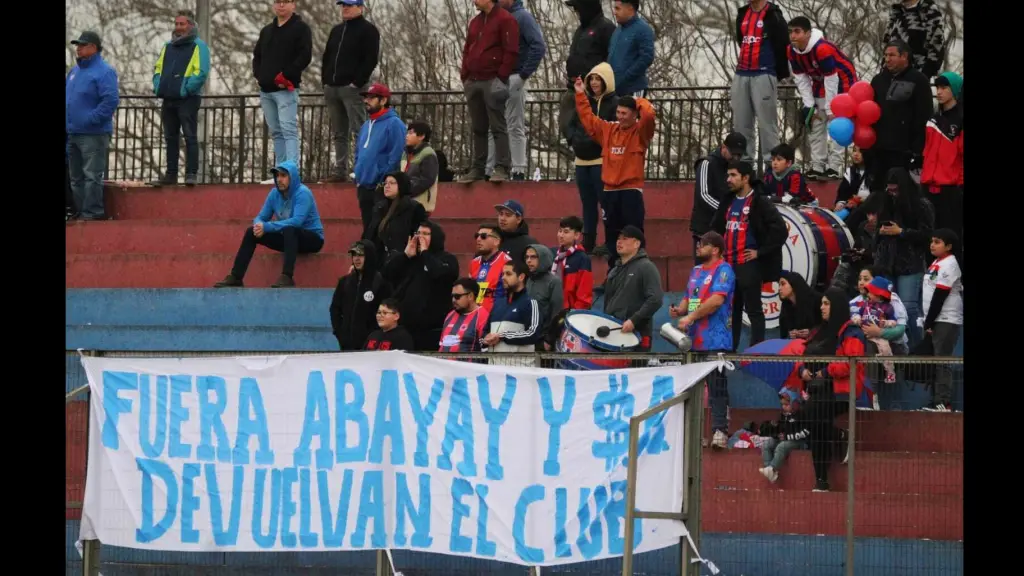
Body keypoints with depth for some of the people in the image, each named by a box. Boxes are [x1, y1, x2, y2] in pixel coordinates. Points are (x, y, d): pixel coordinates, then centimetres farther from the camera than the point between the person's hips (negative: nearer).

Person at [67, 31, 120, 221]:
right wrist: (68, 123, 12)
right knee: (76, 177, 12)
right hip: (73, 133, 9)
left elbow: (110, 100, -19)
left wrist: (91, 120, -20)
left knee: (92, 176, -9)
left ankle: (92, 211, -8)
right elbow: (68, 98, 24)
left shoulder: (104, 71, -10)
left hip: (93, 134, -9)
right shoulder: (74, 71, 16)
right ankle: (81, 211, 19)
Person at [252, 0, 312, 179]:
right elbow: (257, 55, 25)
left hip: (286, 89, -8)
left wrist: (286, 76, -17)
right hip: (266, 89, 8)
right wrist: (258, 74, 7)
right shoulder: (267, 31, 20)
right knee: (275, 132, 10)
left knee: (288, 129, -15)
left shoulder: (300, 28, -2)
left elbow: (305, 56, -12)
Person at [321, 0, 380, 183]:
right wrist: (325, 79, 11)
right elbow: (327, 57, 24)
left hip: (353, 88, -8)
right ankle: (340, 170, 12)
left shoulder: (368, 30, -3)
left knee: (360, 130, -11)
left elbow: (371, 59, -11)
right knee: (339, 133, 9)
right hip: (332, 88, 8)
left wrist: (358, 82, -16)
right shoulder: (337, 30, 21)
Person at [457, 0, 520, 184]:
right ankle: (478, 169, 11)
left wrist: (501, 76, -14)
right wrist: (464, 75, 11)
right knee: (478, 128, 9)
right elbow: (467, 50, 22)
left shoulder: (505, 20, -5)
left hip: (493, 82, -8)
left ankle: (501, 169, -10)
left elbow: (511, 51, -11)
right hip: (473, 82, 8)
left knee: (498, 127, -8)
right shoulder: (475, 22, 18)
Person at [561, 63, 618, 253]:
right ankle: (587, 243, 15)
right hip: (582, 161, 7)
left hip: (602, 161, -7)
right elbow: (568, 125, 14)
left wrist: (591, 141, -17)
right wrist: (575, 140, -5)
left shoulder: (615, 103, -6)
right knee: (587, 204, 10)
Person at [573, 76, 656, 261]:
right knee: (611, 235, 8)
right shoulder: (608, 130, 13)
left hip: (631, 191, -6)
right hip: (609, 191, 6)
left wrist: (640, 102, -4)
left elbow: (648, 115, -22)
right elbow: (587, 118, 22)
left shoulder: (640, 132, -3)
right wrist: (580, 95, 20)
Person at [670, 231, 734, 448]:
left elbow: (717, 300, -18)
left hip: (715, 341, -8)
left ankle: (720, 430, -11)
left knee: (717, 387, -9)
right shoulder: (696, 271, 20)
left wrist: (690, 317, -17)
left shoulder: (723, 270, -6)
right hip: (693, 339, 8)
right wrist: (679, 310, 3)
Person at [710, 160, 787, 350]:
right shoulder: (728, 202, 14)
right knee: (731, 309, 12)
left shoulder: (760, 203, -8)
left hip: (749, 264, -7)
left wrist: (760, 252, -13)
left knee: (753, 309, -4)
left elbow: (779, 229, -15)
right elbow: (716, 228, 28)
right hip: (729, 263, 7)